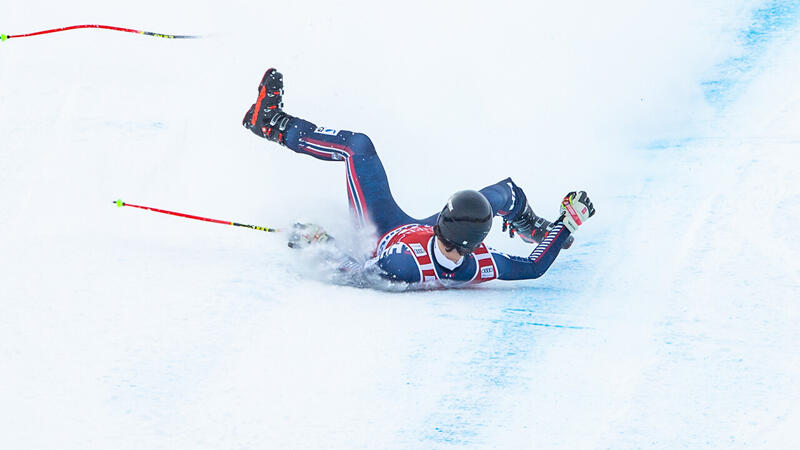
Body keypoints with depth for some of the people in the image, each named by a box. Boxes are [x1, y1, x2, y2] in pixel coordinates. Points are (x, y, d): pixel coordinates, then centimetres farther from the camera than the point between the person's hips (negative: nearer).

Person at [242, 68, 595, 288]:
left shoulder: (406, 266, -49)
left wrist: (319, 246, -21)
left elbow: (360, 270, -32)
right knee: (503, 193, 11)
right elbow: (536, 267, -22)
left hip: (386, 232, -2)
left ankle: (273, 124, 19)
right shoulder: (483, 266, -40)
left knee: (357, 146, -2)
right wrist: (569, 223, -19)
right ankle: (533, 228, 48)